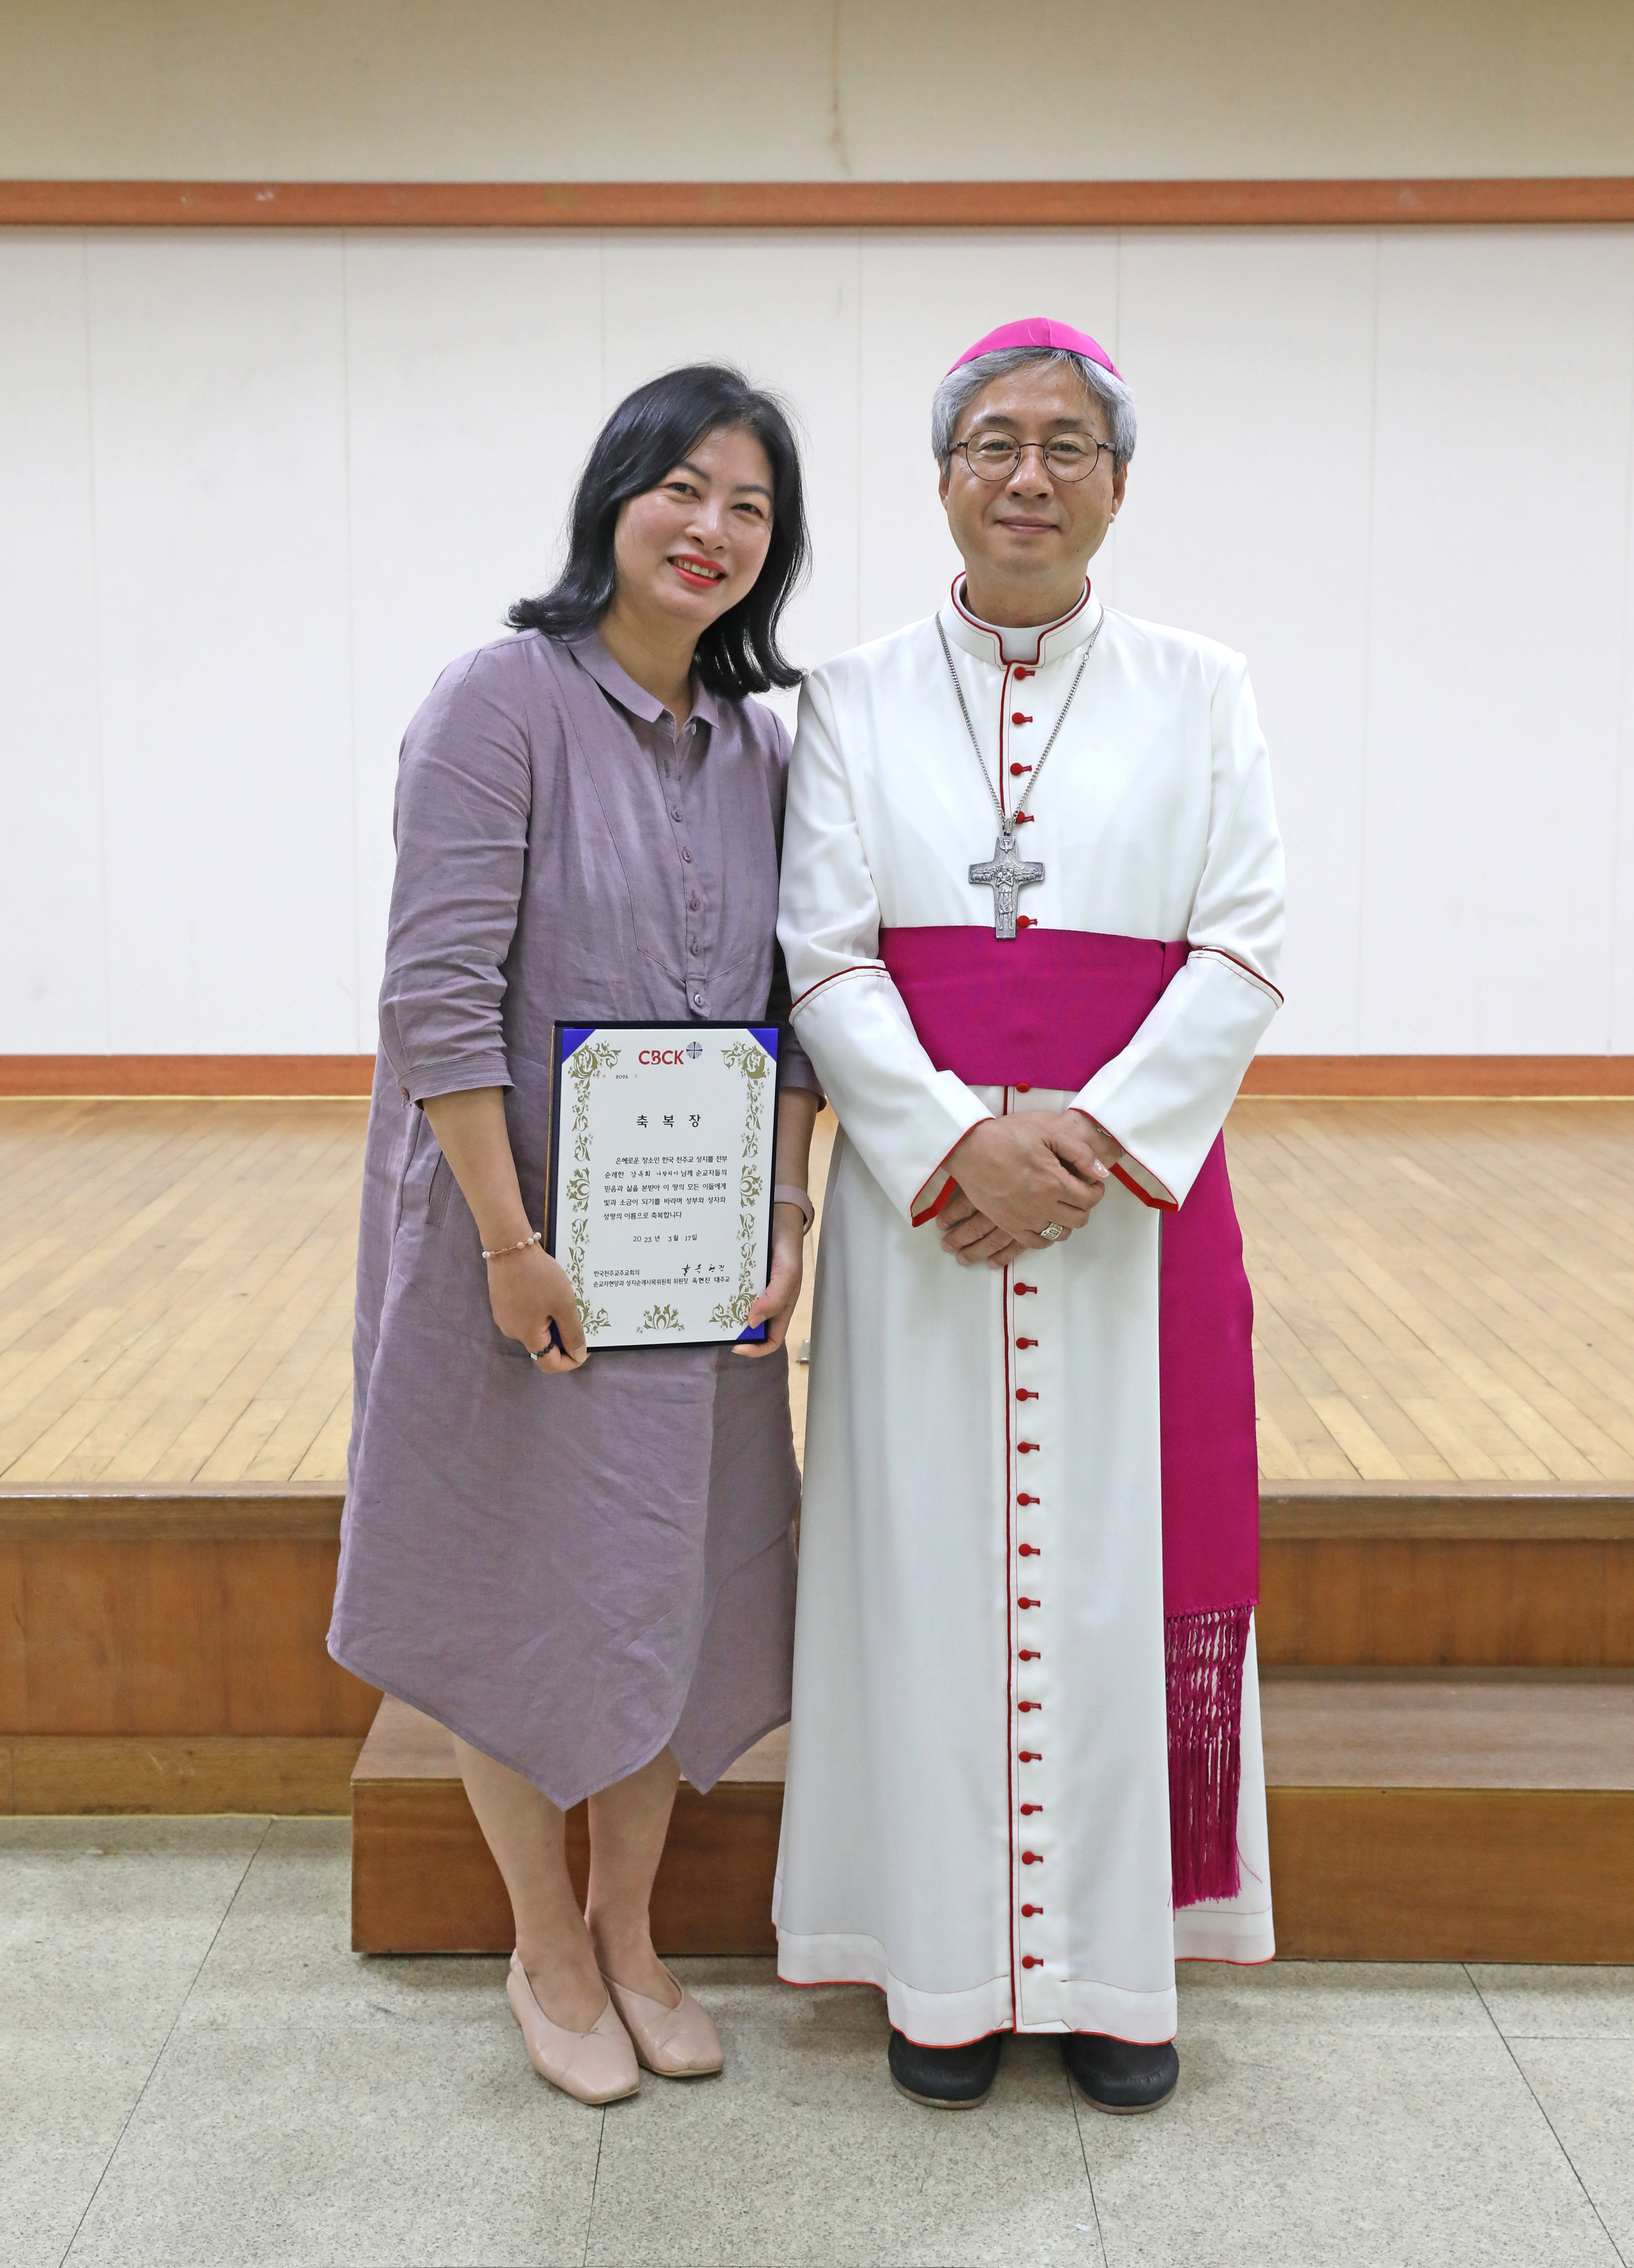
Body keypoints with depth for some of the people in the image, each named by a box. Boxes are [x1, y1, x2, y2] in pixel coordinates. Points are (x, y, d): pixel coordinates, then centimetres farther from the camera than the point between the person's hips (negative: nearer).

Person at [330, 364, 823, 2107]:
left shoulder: (760, 742, 7)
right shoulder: (504, 699, -11)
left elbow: (785, 1010, 8)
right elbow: (439, 994, -16)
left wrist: (788, 1216, -2)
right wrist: (511, 1243, -19)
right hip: (522, 1242, -5)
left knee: (679, 1591, 14)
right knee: (524, 1589, 8)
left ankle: (628, 1932, 34)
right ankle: (546, 1949, 29)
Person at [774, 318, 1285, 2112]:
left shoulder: (1199, 697, 7)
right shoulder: (854, 703, 6)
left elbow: (1241, 953, -1)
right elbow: (823, 956, -2)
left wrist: (1090, 1137, -15)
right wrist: (961, 1141, -16)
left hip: (1139, 1199, 0)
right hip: (919, 1202, 0)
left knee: (1122, 1570, 6)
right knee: (934, 1570, 5)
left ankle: (1113, 1963, 22)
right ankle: (948, 1968, 20)